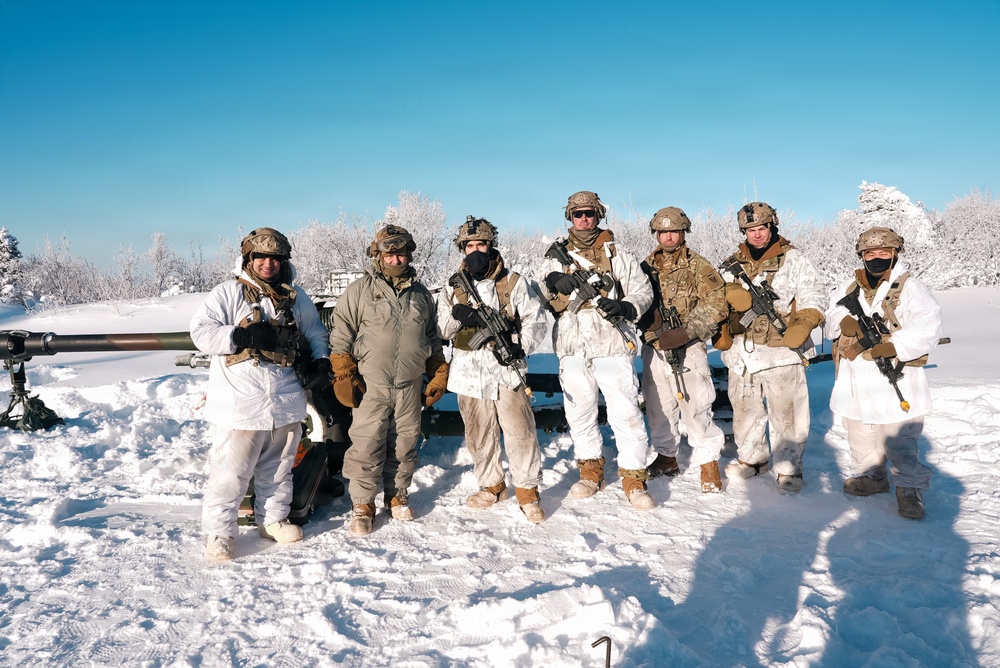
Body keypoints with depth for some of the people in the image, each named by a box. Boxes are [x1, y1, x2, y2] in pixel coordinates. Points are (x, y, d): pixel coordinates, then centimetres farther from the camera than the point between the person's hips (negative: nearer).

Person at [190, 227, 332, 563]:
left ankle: (272, 518, 33)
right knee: (230, 472, -2)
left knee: (278, 466, 16)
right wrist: (241, 336, -23)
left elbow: (315, 332, 21)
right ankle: (218, 533, 10)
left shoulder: (296, 297, 11)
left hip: (285, 401, 5)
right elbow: (201, 331, -10)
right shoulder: (228, 293, -3)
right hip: (239, 401, -4)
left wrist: (319, 361, 4)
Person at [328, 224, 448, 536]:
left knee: (404, 445, 11)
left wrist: (438, 377, 14)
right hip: (371, 385, -3)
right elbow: (341, 337, 0)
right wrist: (344, 377, -6)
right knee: (367, 446, -3)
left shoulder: (421, 293, 11)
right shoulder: (359, 290, -1)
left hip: (410, 386, 3)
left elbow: (433, 339, 18)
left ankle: (397, 495, 28)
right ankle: (363, 505, 9)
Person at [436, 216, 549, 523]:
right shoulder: (453, 287, 10)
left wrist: (521, 347, -16)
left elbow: (536, 320, 0)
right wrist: (456, 316, -14)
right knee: (479, 435, 12)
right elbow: (441, 330, 8)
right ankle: (491, 485, 29)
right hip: (469, 373, 3)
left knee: (519, 433, -5)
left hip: (506, 371, -3)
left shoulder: (514, 282, 1)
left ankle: (528, 492, 8)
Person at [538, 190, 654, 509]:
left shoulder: (617, 255, 6)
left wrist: (626, 307, -15)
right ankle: (590, 471, 27)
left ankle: (633, 478, 4)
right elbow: (544, 300, 1)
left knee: (626, 412, -6)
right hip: (573, 348, 3)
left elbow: (643, 290, 6)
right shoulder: (557, 256, 11)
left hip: (611, 344, -3)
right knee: (579, 412, 11)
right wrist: (553, 282, -21)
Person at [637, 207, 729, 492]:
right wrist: (652, 332, -11)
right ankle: (666, 456, 31)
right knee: (658, 407, 13)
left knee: (696, 407, -5)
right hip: (654, 349, 4)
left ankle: (708, 463, 9)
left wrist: (685, 332, -18)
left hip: (688, 349, -4)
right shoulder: (646, 267, 11)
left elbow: (715, 305, -8)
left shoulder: (698, 266, 0)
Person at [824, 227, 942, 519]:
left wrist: (890, 346, -26)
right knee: (860, 435, 18)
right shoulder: (849, 289, 12)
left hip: (894, 380, -6)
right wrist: (845, 322, -14)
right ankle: (871, 477, 35)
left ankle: (909, 488, 11)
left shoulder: (910, 287, -6)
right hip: (855, 382, 6)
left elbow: (927, 329, -16)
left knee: (898, 439, -4)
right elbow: (831, 318, 9)